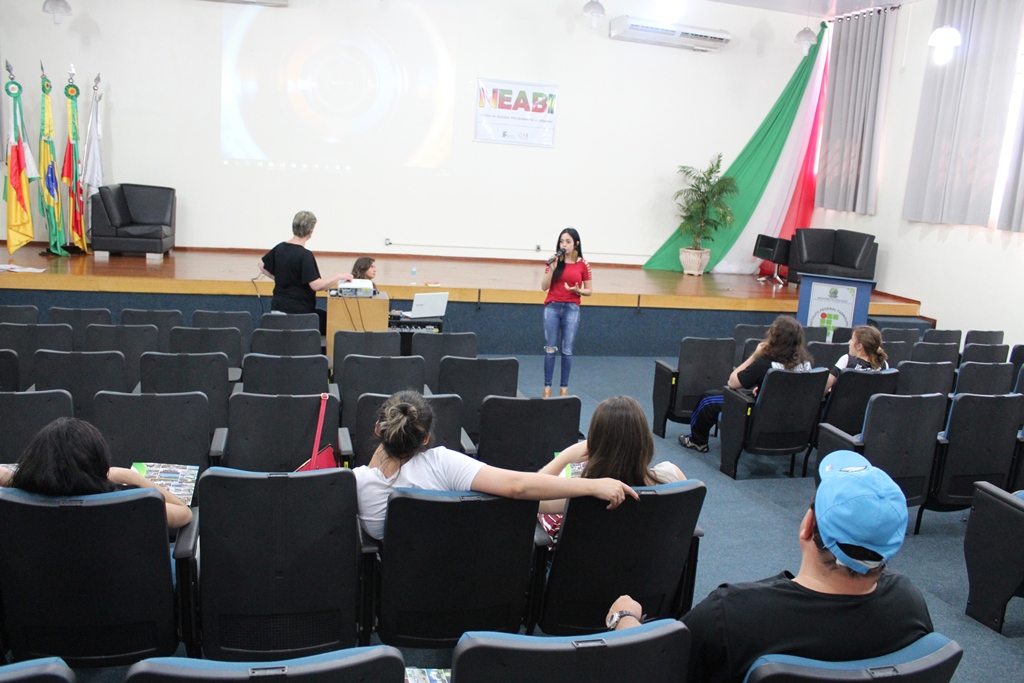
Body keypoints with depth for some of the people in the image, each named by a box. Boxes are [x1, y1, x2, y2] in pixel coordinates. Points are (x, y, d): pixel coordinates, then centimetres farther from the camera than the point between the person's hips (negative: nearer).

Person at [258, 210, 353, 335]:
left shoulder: (279, 248, 7)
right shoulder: (305, 255, -16)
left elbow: (262, 266, 22)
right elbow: (316, 285, -21)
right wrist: (340, 277, -12)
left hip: (277, 306, 8)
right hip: (299, 309, -8)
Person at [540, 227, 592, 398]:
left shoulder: (583, 264, 1)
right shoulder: (554, 262, 3)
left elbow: (589, 291, 7)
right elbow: (544, 287, -1)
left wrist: (579, 291, -14)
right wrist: (552, 267, -11)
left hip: (572, 309, -1)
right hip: (552, 307, 1)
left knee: (567, 350, 1)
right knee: (550, 349, 2)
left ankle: (564, 387, 10)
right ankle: (547, 386, 7)